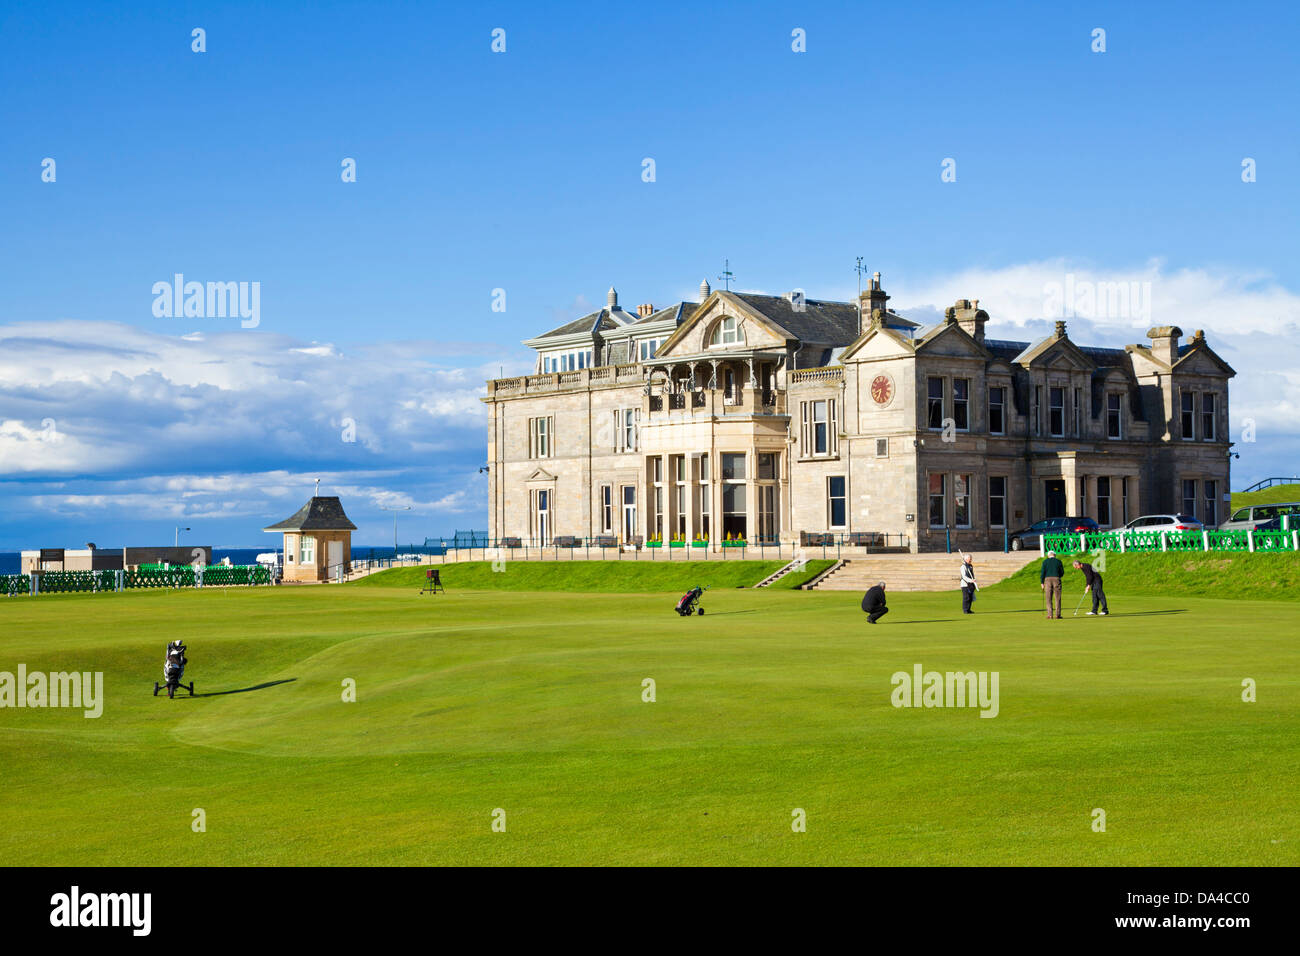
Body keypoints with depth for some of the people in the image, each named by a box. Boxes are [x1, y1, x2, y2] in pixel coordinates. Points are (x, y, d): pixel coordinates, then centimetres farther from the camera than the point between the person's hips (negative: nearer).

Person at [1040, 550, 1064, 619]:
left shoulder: (1045, 561, 5)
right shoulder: (1058, 561, 7)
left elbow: (1042, 572, -2)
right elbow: (1062, 572, 9)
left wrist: (1042, 583, 3)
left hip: (1047, 580, 0)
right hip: (1057, 579, 0)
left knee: (1049, 599, 3)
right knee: (1057, 598, 5)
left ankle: (1050, 615, -3)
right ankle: (1058, 615, 2)